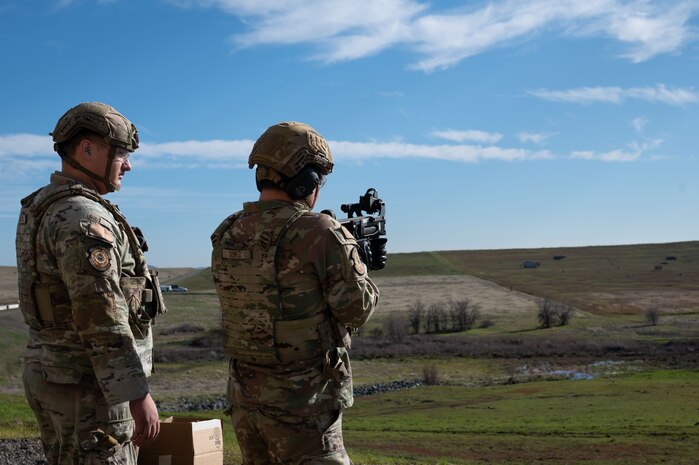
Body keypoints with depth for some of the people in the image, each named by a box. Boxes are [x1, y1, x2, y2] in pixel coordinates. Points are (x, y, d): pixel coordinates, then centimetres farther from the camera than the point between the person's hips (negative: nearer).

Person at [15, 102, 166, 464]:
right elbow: (103, 319, -25)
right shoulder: (84, 218, -19)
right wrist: (139, 396, -24)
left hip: (54, 376, 10)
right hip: (90, 386, -10)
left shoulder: (41, 211, 13)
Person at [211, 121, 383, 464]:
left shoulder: (227, 234, 4)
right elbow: (356, 309, -12)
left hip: (244, 397, 7)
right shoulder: (319, 232, -16)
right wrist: (357, 266, 8)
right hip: (301, 403, -7)